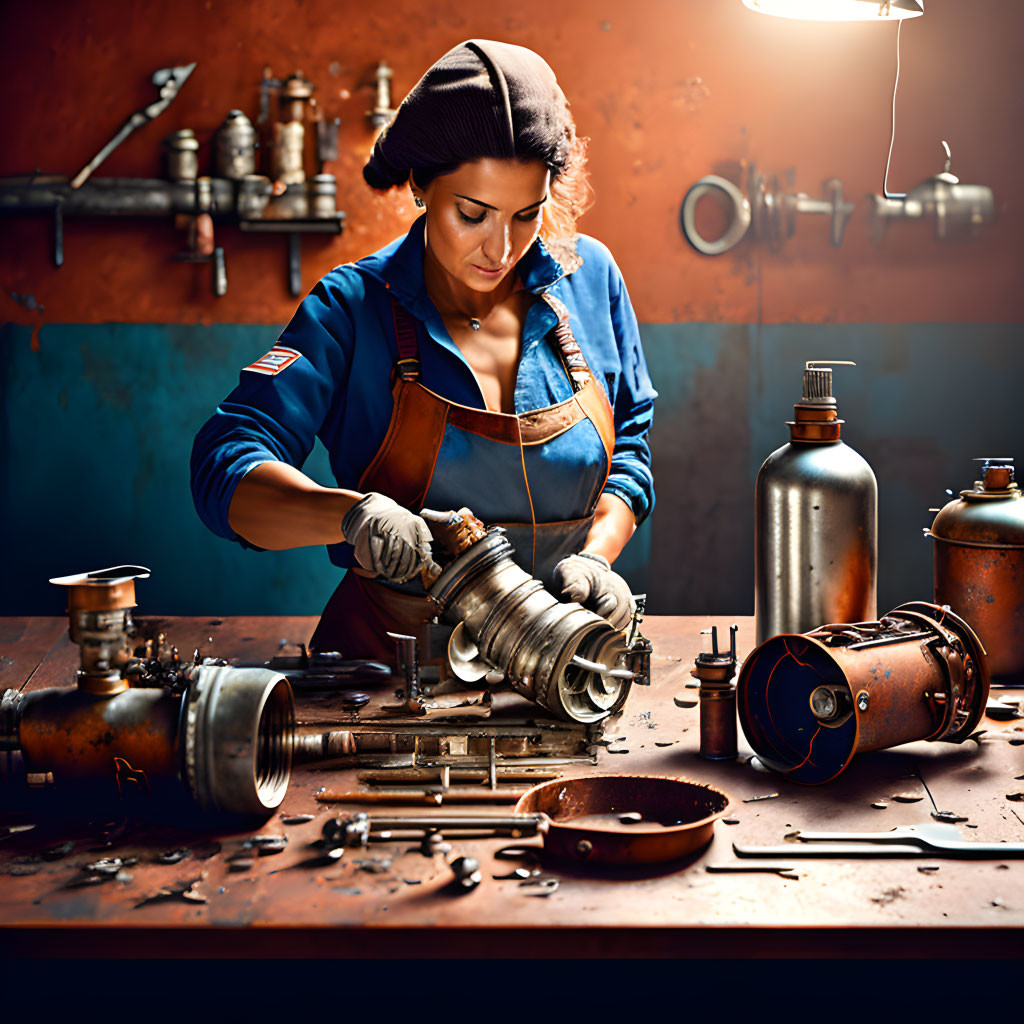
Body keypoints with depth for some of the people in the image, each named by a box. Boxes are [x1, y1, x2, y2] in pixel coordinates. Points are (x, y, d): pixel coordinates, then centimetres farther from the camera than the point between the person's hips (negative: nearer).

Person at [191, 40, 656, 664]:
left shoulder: (588, 277, 4)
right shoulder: (355, 307, -5)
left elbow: (629, 445, 14)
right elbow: (226, 470, -13)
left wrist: (594, 556, -5)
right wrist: (352, 513, -32)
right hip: (391, 651, -2)